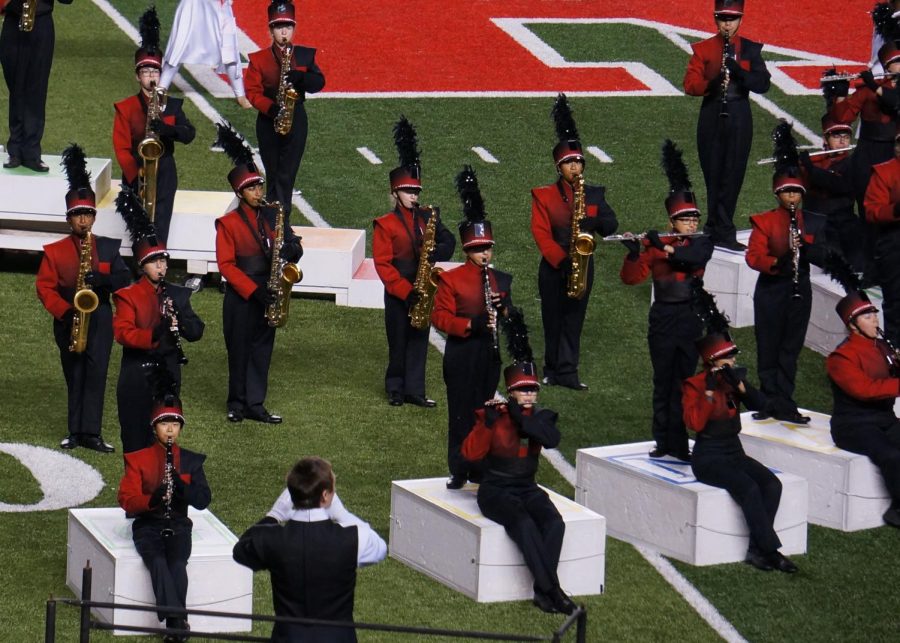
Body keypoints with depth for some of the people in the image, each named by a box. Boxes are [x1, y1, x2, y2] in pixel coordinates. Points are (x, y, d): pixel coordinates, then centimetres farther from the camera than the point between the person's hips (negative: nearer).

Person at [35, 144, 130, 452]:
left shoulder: (108, 248, 5)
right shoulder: (54, 251, 2)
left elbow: (123, 280, 0)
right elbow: (44, 287, -2)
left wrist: (103, 279, -20)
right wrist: (64, 311, -15)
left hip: (100, 320, 0)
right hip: (69, 323, 0)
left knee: (96, 375, -5)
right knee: (74, 377, 6)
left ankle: (91, 433, -5)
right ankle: (76, 432, 12)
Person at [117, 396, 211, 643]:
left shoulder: (191, 461, 7)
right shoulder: (138, 459, 3)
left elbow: (203, 500, -1)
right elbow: (126, 499, -5)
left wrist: (182, 486, -20)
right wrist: (151, 500, -24)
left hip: (178, 525, 1)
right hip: (147, 525, -1)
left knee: (178, 564, -29)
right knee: (158, 562, -31)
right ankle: (179, 623, -36)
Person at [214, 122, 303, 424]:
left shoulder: (272, 216, 6)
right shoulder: (228, 223, -7)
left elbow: (293, 245, 9)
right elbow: (226, 264, -11)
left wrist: (289, 250, -17)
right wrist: (253, 290, -19)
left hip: (267, 296, 4)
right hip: (241, 298, -4)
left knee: (262, 350, 8)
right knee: (239, 351, 5)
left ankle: (255, 405, 15)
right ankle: (237, 403, 17)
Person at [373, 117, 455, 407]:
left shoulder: (427, 217, 5)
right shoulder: (385, 225, -8)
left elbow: (448, 241, 3)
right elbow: (383, 264, -11)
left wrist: (436, 253, -21)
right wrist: (407, 291, -18)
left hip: (424, 290, 4)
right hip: (398, 293, -4)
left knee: (419, 341, 7)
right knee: (398, 342, 6)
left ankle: (415, 390, 13)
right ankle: (396, 388, 18)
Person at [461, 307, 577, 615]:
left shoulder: (540, 416, 5)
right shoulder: (492, 415, -4)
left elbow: (552, 439, -19)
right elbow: (470, 454, -16)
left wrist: (520, 417, -25)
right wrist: (487, 422, -29)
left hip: (527, 488, 4)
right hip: (495, 490, -4)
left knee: (554, 523, -27)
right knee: (524, 524, -34)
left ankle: (542, 591, -26)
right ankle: (552, 588, -34)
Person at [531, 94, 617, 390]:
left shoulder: (594, 195, 5)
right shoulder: (544, 196, -3)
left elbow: (611, 225, 1)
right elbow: (540, 232, -10)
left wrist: (595, 222, -22)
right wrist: (561, 259, -20)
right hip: (553, 268, -2)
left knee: (574, 320, 3)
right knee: (553, 320, 6)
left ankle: (567, 372, 6)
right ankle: (552, 369, 17)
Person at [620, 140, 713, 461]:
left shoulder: (702, 243, 1)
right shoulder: (655, 245, 2)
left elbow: (694, 259, -21)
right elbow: (631, 277, -4)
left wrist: (664, 247, -23)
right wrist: (633, 252, -21)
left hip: (691, 319, -1)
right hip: (663, 319, 1)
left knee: (685, 380, 1)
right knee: (663, 382, 7)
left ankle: (678, 442, 6)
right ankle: (663, 441, 14)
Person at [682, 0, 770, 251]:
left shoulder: (750, 49, 6)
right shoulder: (703, 49, 4)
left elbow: (763, 84, -3)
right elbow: (690, 84, -2)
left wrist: (738, 71, -19)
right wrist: (710, 85, -21)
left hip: (739, 118, 1)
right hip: (712, 116, -1)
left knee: (733, 174, -1)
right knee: (714, 174, -1)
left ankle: (717, 229, 7)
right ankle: (723, 232, 5)